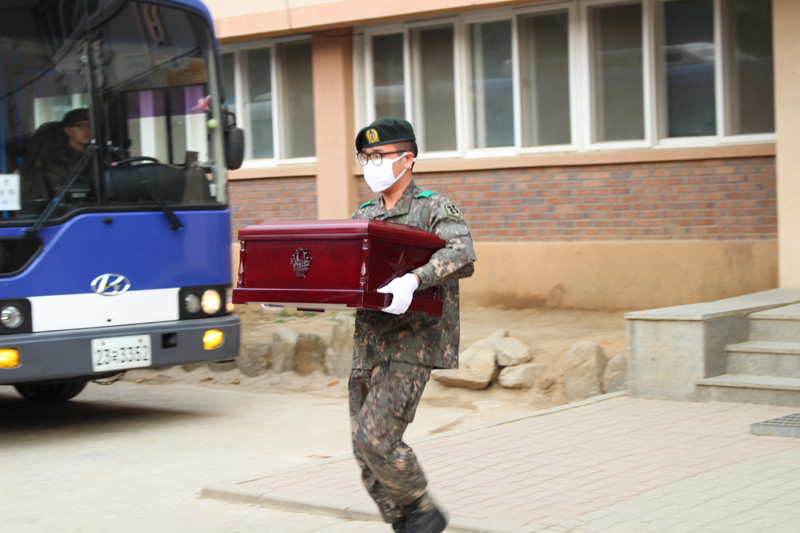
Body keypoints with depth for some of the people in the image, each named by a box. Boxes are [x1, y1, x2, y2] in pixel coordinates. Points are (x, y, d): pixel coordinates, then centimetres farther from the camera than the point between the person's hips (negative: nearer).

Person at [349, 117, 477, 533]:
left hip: (412, 345, -7)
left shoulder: (435, 209, -4)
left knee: (376, 438, -16)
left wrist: (414, 279, -40)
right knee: (365, 452, 6)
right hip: (367, 345, 7)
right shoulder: (362, 217, 16)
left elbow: (462, 257, -22)